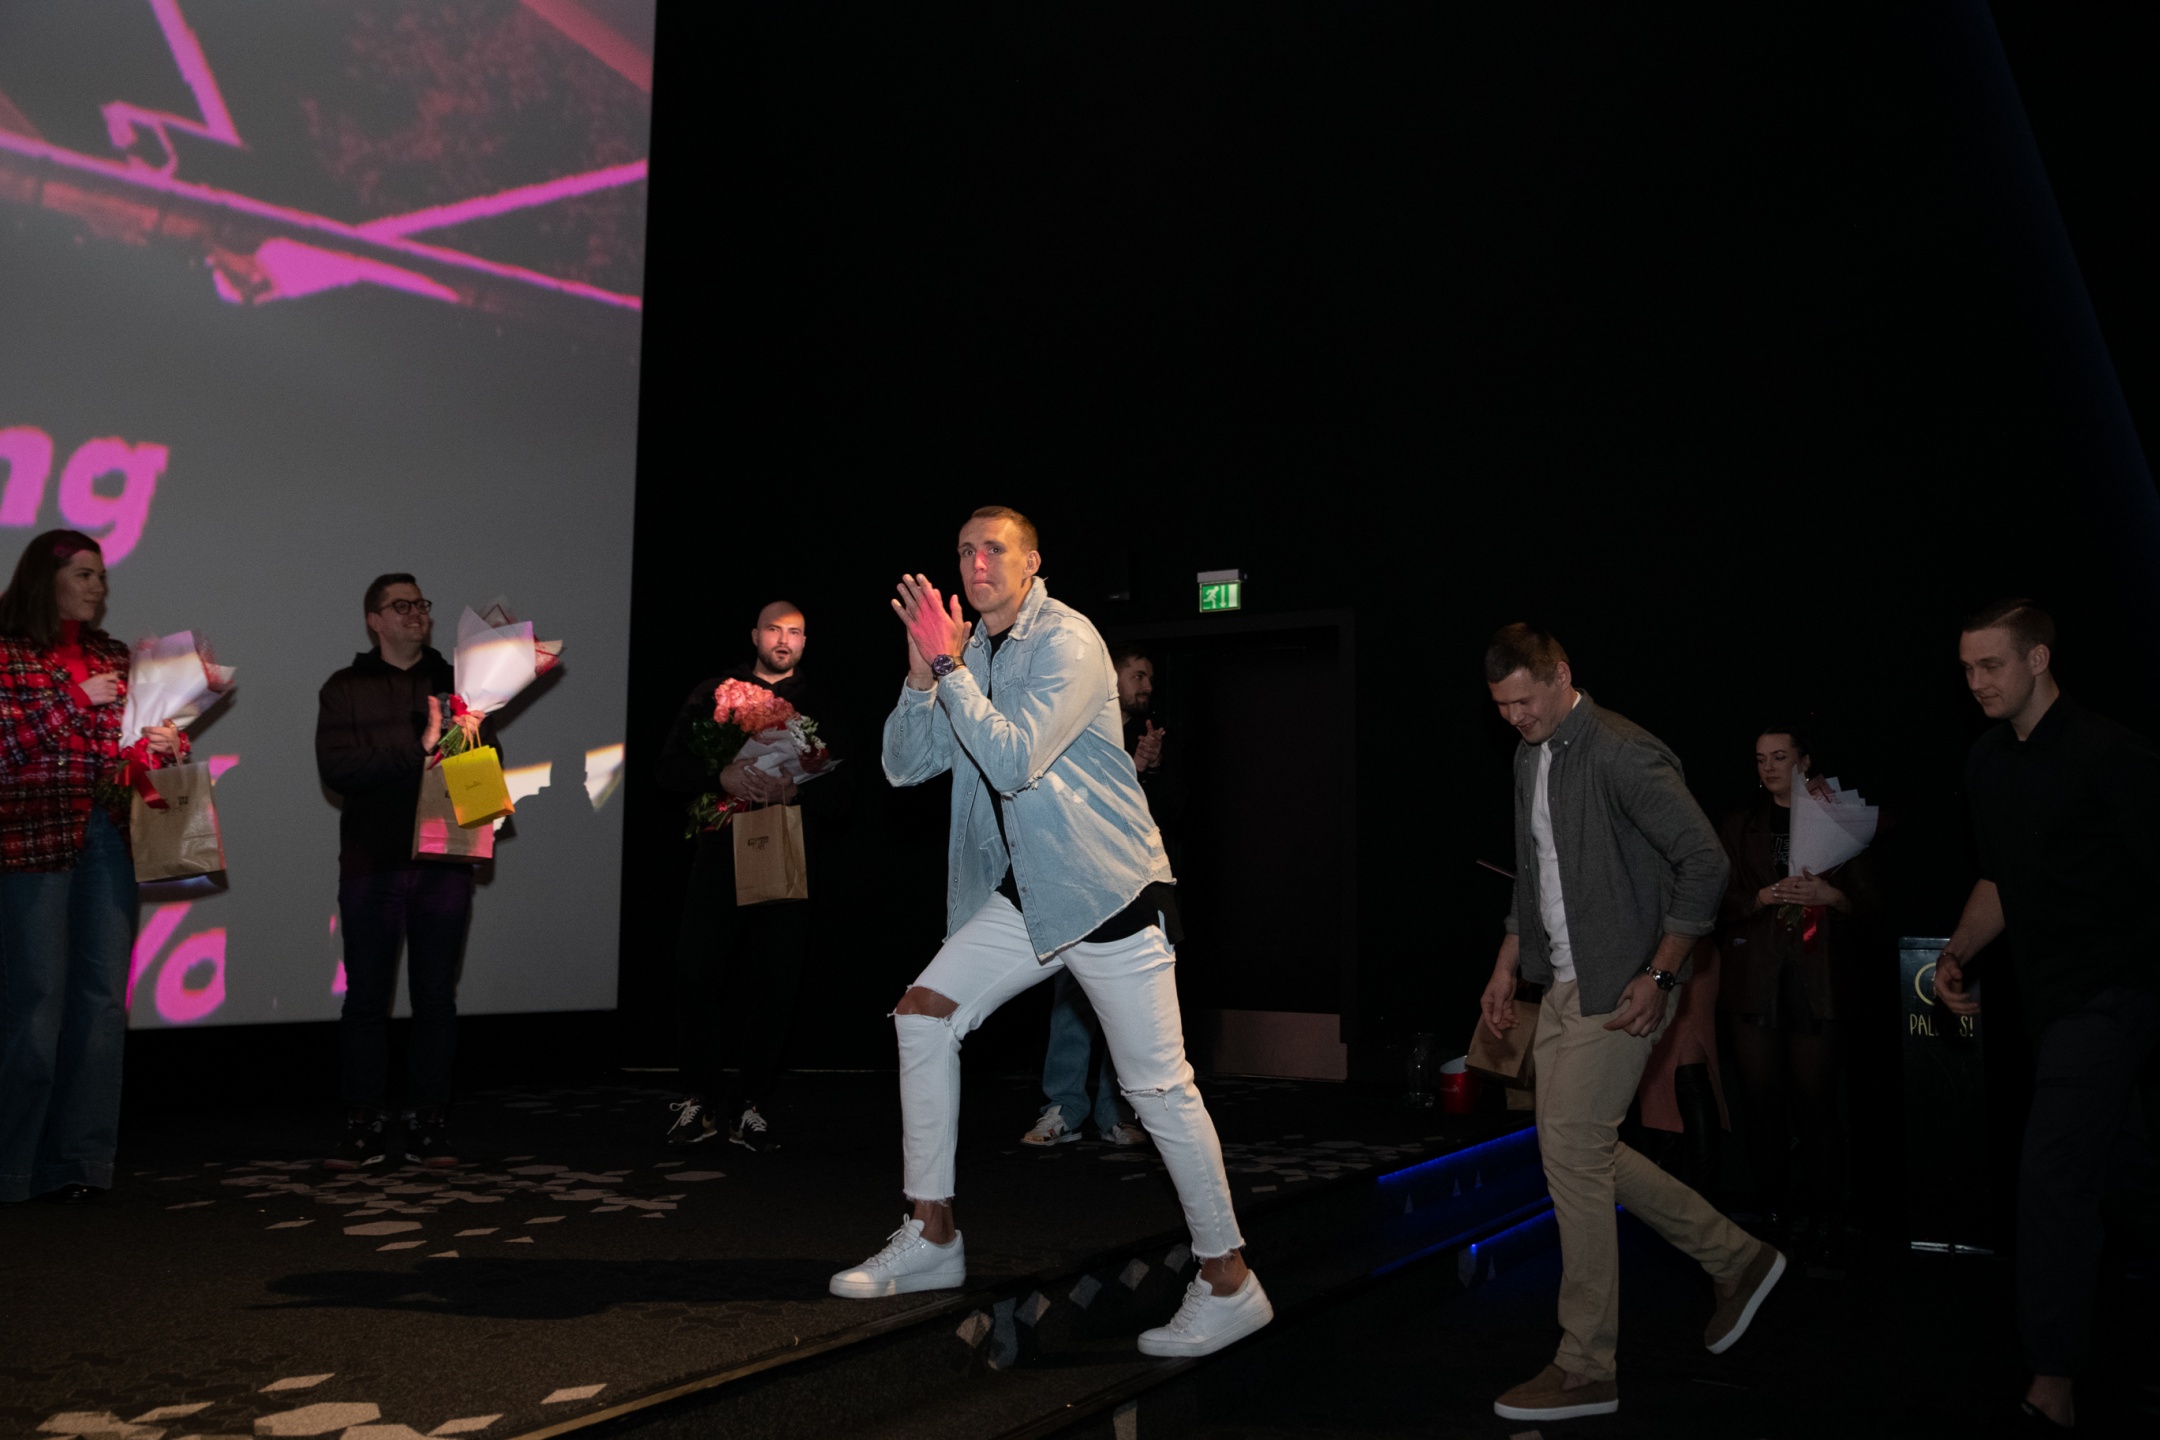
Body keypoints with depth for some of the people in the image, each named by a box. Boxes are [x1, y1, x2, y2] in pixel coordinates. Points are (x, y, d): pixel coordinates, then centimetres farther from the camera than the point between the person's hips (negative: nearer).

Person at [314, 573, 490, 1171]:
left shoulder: (455, 683, 13)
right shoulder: (345, 689, 6)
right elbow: (335, 767, -8)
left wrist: (468, 737, -12)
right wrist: (417, 748, -15)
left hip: (444, 862, 2)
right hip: (372, 863, -1)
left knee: (435, 997, 4)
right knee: (366, 997, 2)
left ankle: (429, 1125, 11)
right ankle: (363, 1127, 11)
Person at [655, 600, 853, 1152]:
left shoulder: (817, 708, 13)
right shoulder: (714, 694, 13)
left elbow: (840, 790, 6)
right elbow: (672, 765, 3)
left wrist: (798, 790, -16)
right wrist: (722, 776, -17)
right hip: (721, 854, 0)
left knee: (776, 983, -1)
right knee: (697, 975, -7)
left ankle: (751, 1106, 9)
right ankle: (699, 1099, 6)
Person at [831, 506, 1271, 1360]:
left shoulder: (1067, 642, -14)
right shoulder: (969, 650, 11)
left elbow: (1013, 762, -24)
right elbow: (903, 765, 7)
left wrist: (948, 665, -20)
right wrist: (923, 675, -8)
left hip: (1111, 889, -8)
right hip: (1025, 892, 8)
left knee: (1158, 1086, -6)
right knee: (924, 1012, 2)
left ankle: (1229, 1283, 8)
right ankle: (931, 1239, 12)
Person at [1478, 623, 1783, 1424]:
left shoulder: (1622, 754, -17)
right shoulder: (1530, 757, 11)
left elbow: (1704, 862, -19)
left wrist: (1659, 977, -20)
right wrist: (1508, 964, 16)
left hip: (1618, 988, -9)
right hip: (1564, 983, 9)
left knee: (1572, 1150, -8)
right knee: (1581, 1150, 12)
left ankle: (1587, 1369, 5)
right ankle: (1738, 1259, 30)